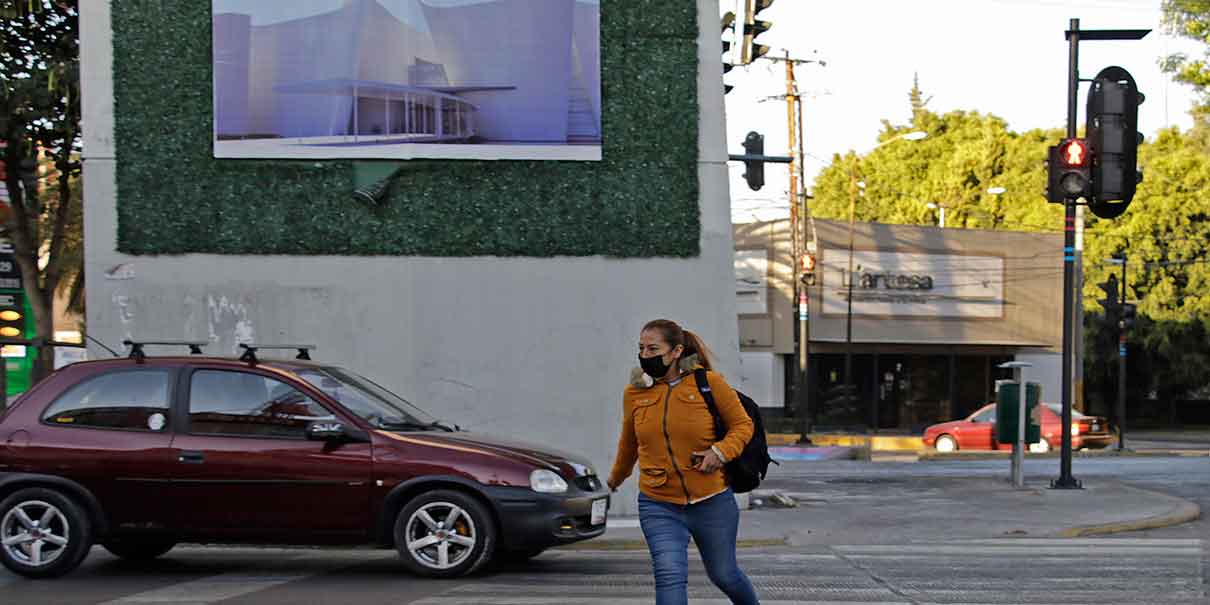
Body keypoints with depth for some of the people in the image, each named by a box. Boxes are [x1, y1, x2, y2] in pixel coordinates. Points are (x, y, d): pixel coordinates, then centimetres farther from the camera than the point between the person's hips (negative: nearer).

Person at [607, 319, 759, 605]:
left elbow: (742, 425, 1)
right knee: (669, 575, -17)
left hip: (712, 502, -1)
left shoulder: (709, 382, -9)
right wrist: (617, 476, 34)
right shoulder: (635, 392, 0)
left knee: (724, 575, 15)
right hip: (659, 507, 1)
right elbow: (628, 441, 19)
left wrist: (720, 451, -18)